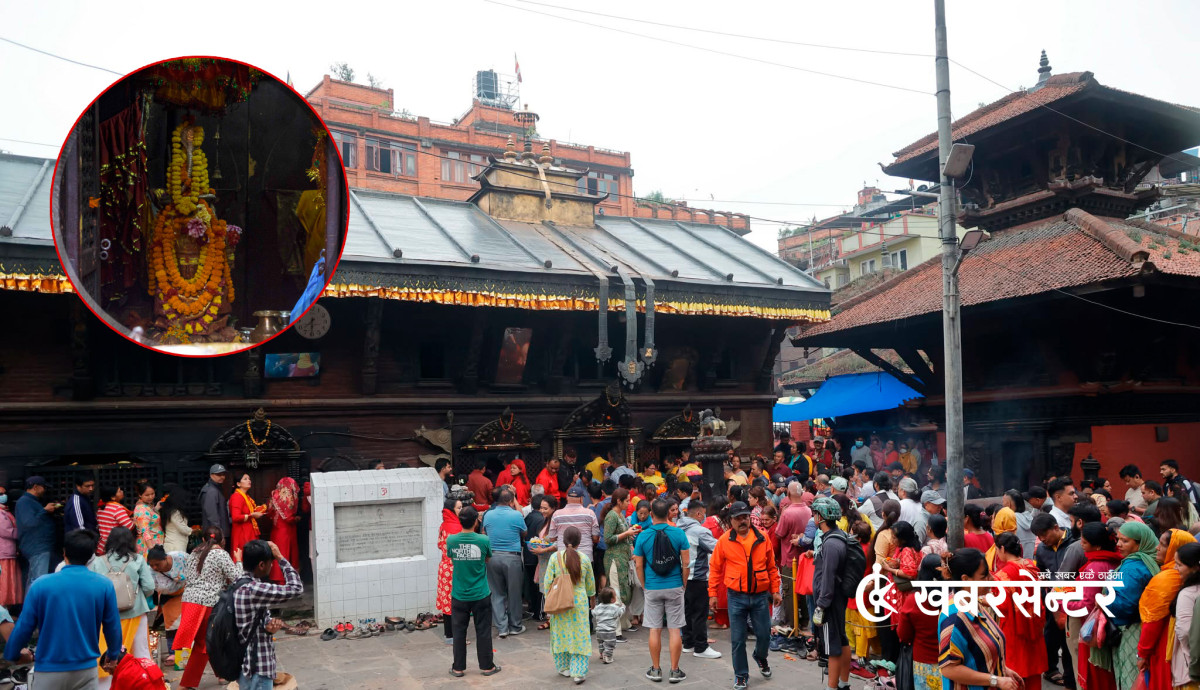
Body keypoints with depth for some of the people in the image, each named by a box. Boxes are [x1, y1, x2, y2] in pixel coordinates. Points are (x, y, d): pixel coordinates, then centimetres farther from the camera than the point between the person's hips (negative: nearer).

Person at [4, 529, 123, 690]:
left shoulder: (41, 585, -9)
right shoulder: (104, 585, -7)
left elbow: (23, 627, -3)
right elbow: (112, 626, 0)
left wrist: (13, 654, 17)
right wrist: (113, 654, 19)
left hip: (49, 670, -1)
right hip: (85, 669, 1)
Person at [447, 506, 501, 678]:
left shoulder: (451, 540, -9)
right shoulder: (484, 540, -13)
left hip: (459, 596, 1)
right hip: (481, 595, -1)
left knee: (459, 632, 12)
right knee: (483, 632, 10)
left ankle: (458, 668, 19)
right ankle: (487, 666, 19)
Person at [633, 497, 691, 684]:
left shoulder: (643, 536, -6)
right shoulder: (679, 534, -8)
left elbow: (638, 566, -3)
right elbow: (685, 563, -6)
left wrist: (645, 585, 10)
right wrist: (683, 584, 7)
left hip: (652, 588, 0)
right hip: (674, 587, 0)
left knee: (655, 629, 9)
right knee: (675, 629, 6)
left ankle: (655, 670, 17)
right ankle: (674, 670, 11)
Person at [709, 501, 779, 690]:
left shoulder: (763, 538, -1)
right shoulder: (725, 541, -5)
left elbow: (772, 567, 7)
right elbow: (715, 568, 1)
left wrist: (775, 590, 7)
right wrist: (712, 593, -1)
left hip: (760, 596, 1)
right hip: (736, 597, -1)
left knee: (764, 634, 10)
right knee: (738, 639, 4)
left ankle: (760, 657, 43)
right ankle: (741, 674, 22)